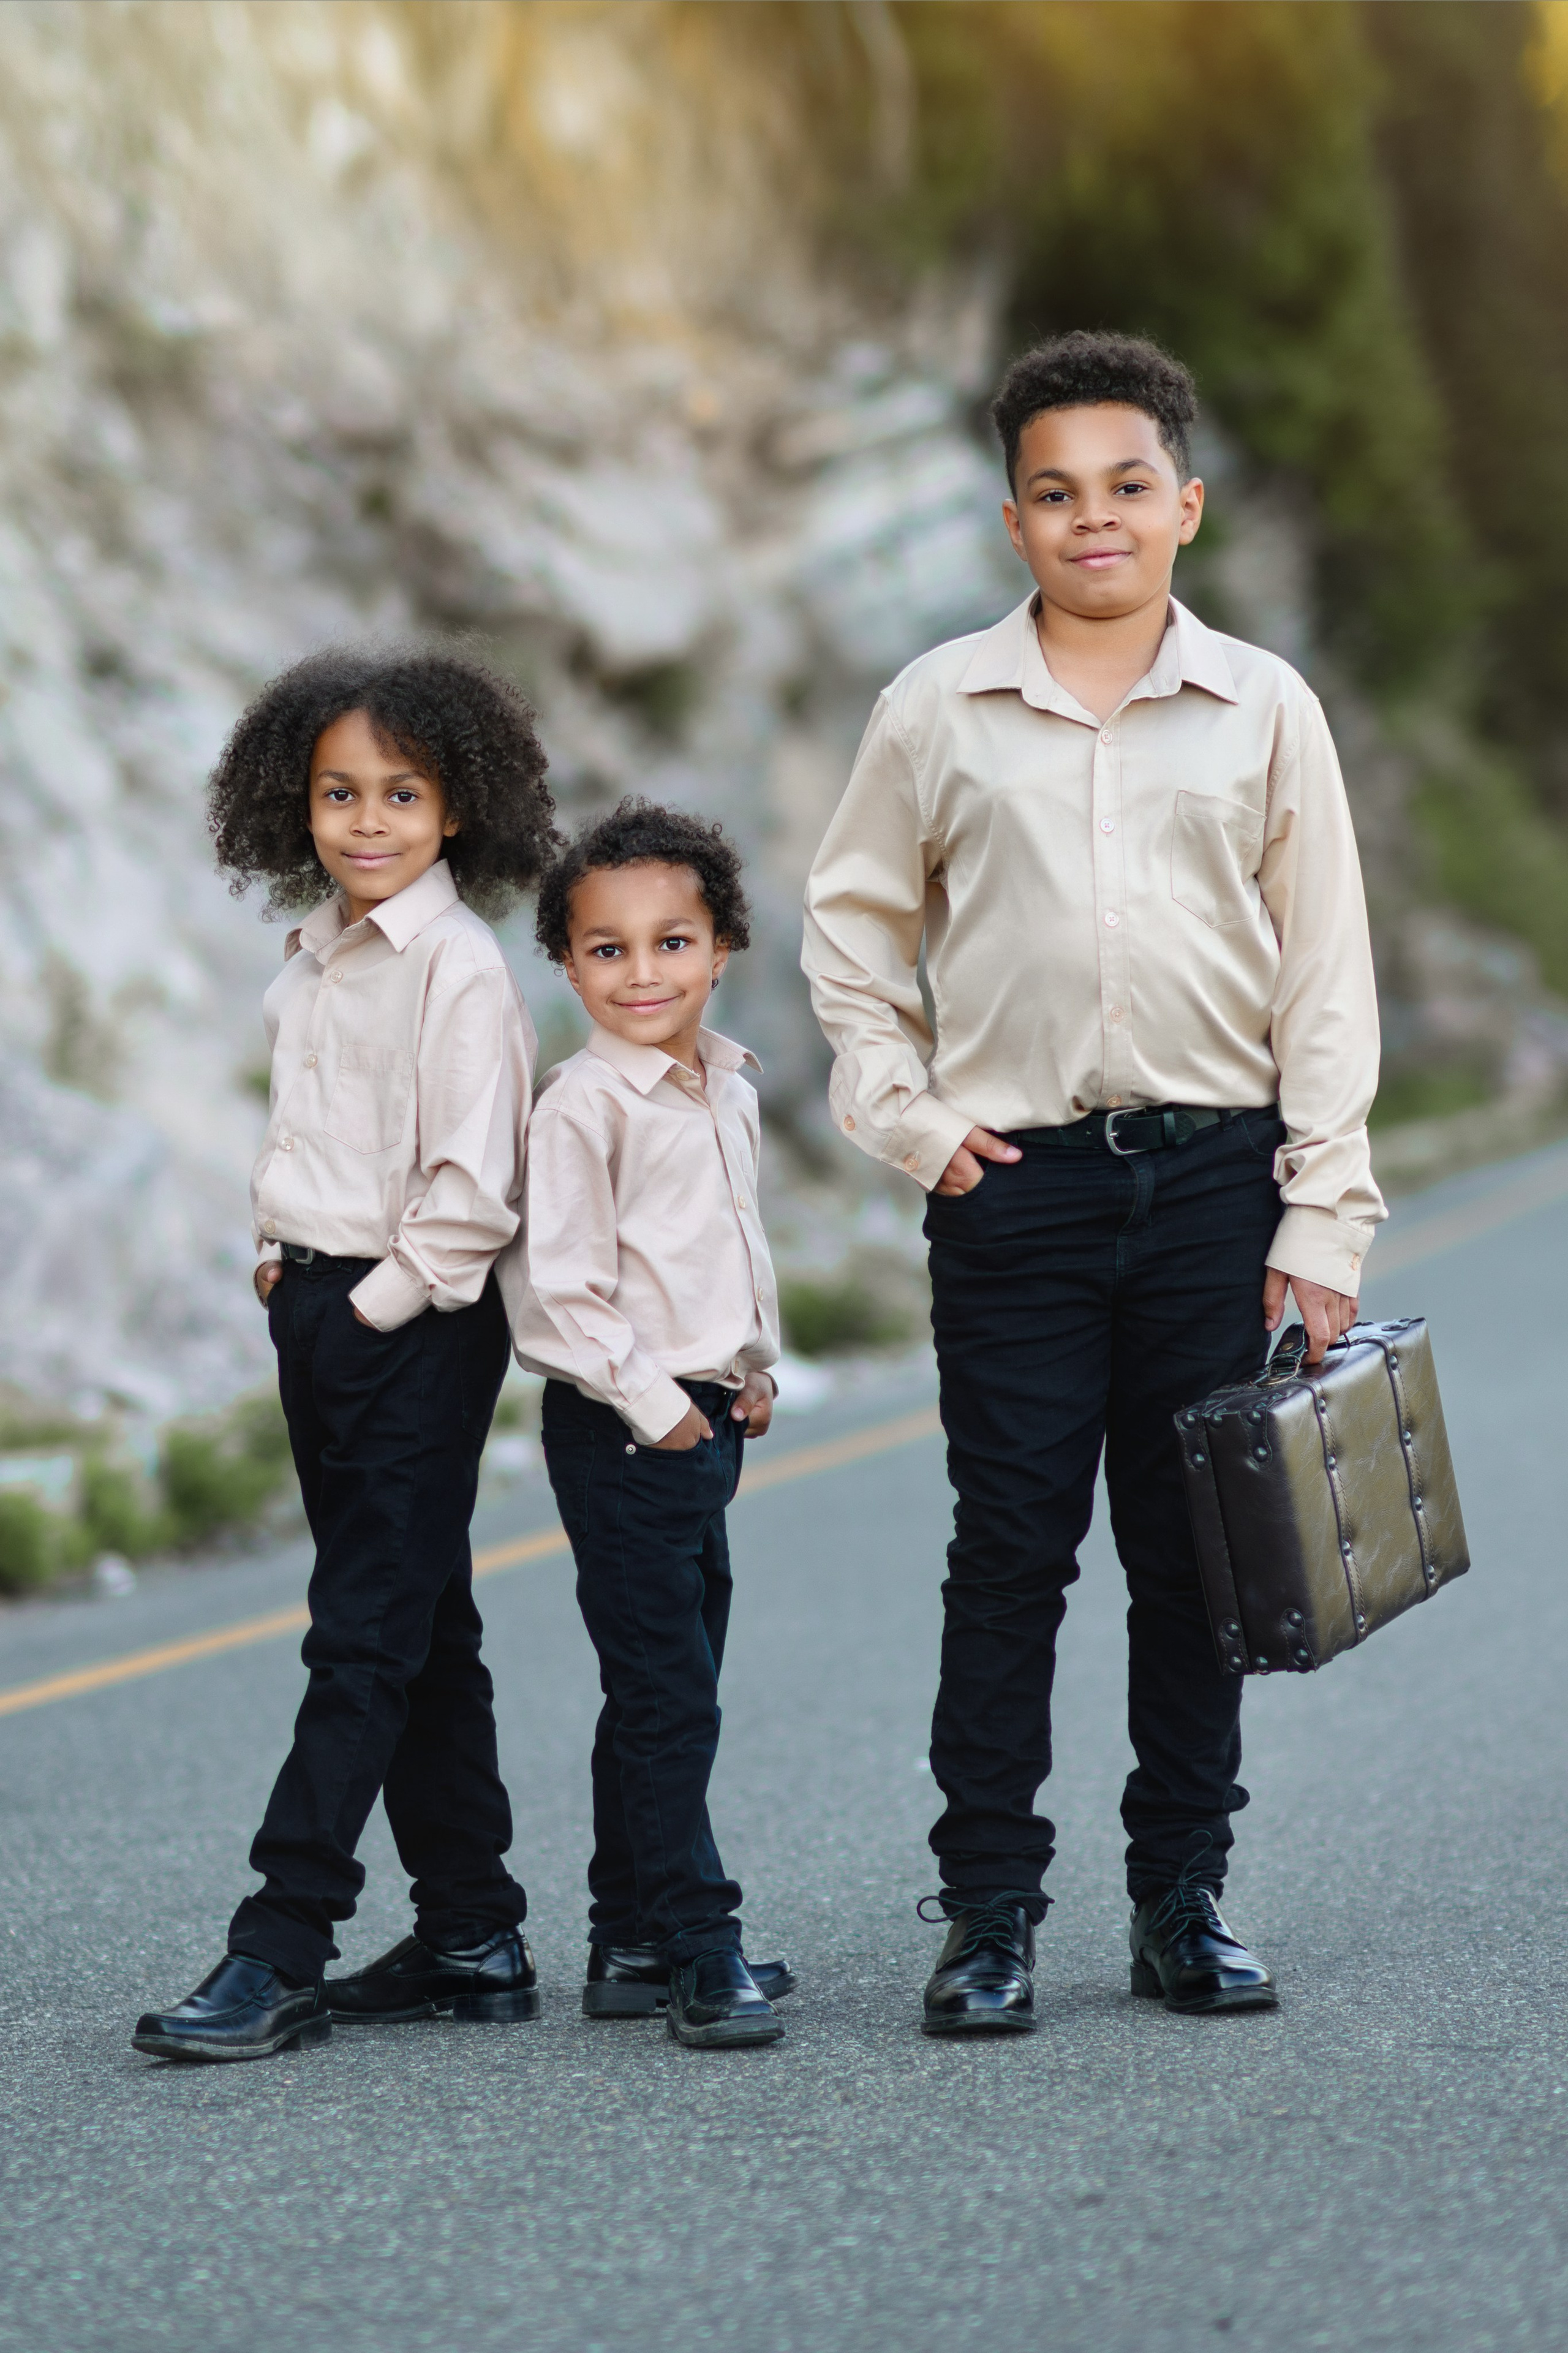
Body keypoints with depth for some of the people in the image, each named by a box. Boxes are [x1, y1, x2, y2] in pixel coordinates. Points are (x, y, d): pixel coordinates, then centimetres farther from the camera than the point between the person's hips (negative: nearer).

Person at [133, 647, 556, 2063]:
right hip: (317, 1310, 9)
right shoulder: (315, 957, 13)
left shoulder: (458, 967, -13)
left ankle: (282, 1954, -8)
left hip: (419, 1325, -9)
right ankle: (473, 1935, 19)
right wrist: (286, 1264, 11)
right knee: (419, 1635, 12)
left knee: (366, 1637, -7)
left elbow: (472, 1189, -18)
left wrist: (382, 1304, -13)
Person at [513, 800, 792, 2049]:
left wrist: (754, 1367, 11)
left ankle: (632, 1944, 21)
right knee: (665, 1699, -7)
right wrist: (653, 1406, -15)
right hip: (621, 1431, -8)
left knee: (668, 1698, 13)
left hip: (704, 1420, 8)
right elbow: (561, 1294, -16)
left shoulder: (729, 1085, 10)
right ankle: (697, 1951, -4)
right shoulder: (582, 1104, -14)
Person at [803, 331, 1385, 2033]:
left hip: (1211, 1174, 1)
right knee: (1009, 1552, 0)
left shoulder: (1262, 710, 5)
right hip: (1016, 1179, -1)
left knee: (1195, 1553, 6)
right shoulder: (939, 712, 4)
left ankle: (1183, 1902, 17)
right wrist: (905, 1116, 1)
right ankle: (990, 1912, 7)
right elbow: (851, 926, 14)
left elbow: (1324, 978, 5)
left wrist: (1321, 1225, -1)